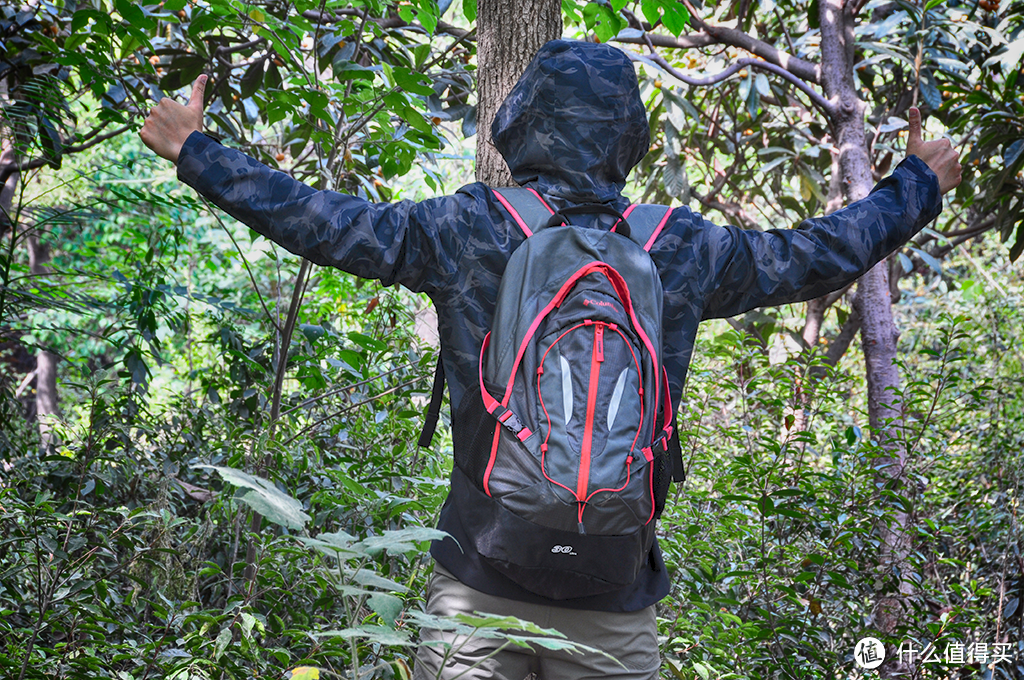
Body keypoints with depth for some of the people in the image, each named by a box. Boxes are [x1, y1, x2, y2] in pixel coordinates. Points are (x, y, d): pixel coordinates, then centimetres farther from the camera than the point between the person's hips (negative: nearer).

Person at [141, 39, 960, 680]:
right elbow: (817, 256, 14)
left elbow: (321, 222, 3)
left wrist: (195, 151, 17)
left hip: (480, 584, -1)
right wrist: (917, 186, 32)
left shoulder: (466, 231, -5)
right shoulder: (684, 248, 0)